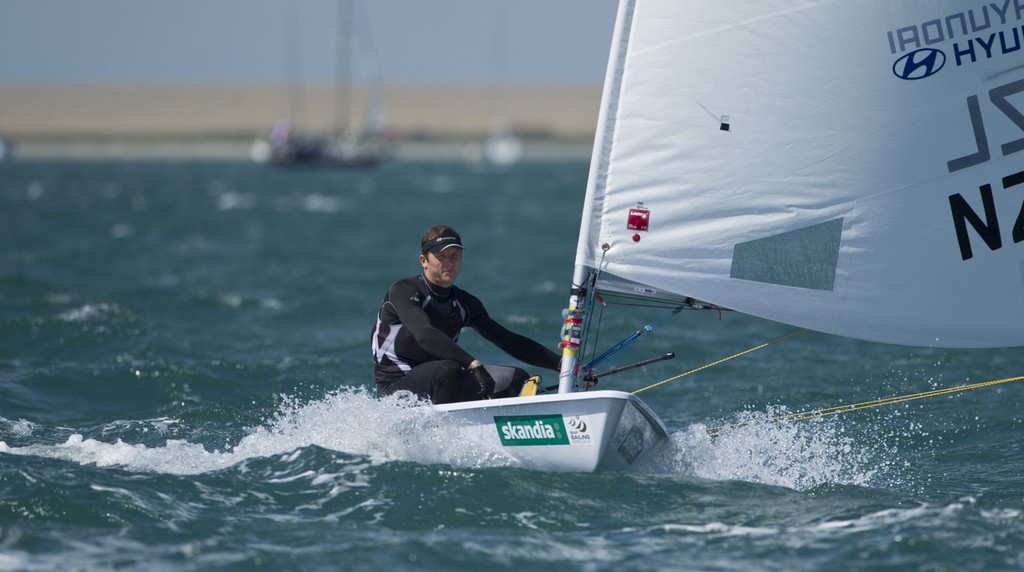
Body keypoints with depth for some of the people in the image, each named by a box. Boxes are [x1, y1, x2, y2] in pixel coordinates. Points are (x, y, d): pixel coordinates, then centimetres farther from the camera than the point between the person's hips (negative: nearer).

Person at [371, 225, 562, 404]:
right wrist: (473, 365, -42)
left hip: (438, 383, 7)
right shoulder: (403, 292, -13)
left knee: (517, 378, -3)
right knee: (448, 370, -37)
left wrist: (559, 362, -1)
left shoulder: (466, 304, 8)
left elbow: (509, 342, 9)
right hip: (396, 386, -7)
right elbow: (424, 335, -31)